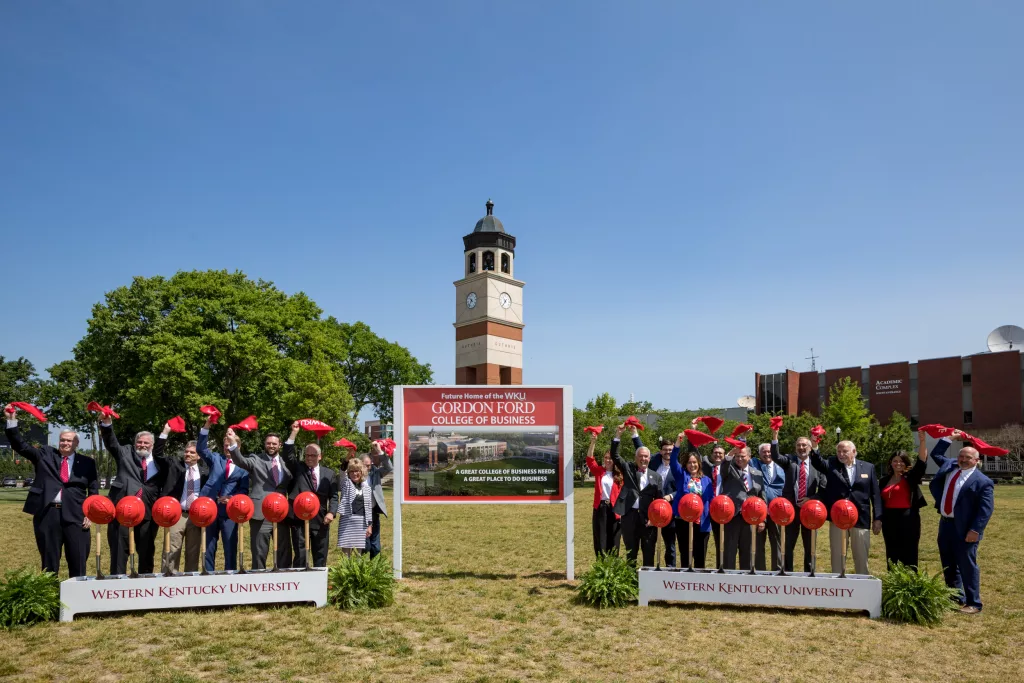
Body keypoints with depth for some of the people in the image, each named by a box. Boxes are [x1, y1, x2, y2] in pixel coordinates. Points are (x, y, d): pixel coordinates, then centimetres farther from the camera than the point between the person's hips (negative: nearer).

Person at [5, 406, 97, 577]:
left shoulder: (87, 462, 10)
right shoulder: (45, 454, 13)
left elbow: (94, 489, 10)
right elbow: (21, 446, 5)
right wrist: (12, 421, -6)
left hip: (75, 515, -1)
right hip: (47, 513, 1)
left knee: (78, 560, 2)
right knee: (49, 560, 8)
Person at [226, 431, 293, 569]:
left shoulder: (285, 463, 13)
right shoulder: (256, 459, 2)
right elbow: (240, 460, -18)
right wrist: (233, 443, -35)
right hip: (261, 513, -4)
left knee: (284, 551, 11)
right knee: (259, 552, 3)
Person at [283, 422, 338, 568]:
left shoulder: (329, 473, 10)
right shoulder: (297, 468, 7)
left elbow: (333, 495, 6)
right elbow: (288, 455, -10)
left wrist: (331, 512, -10)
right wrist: (294, 433, -16)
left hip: (321, 520, 2)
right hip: (299, 519, -2)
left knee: (320, 556, 9)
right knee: (300, 555, 1)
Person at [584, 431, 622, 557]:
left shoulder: (620, 476, 2)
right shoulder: (599, 472, 6)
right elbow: (590, 459, -8)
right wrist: (593, 442, -22)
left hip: (614, 510, -1)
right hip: (600, 509, 1)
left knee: (613, 541, 6)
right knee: (600, 540, 4)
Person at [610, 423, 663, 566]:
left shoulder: (656, 476, 8)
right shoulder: (628, 469, 7)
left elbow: (659, 499, 5)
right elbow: (614, 455, -4)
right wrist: (618, 435, -14)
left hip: (648, 517, 0)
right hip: (629, 515, 0)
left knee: (649, 551, 6)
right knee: (631, 550, 8)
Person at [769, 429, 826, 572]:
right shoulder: (789, 460, 2)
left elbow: (823, 489, 2)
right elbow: (775, 457, -18)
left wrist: (811, 499, -13)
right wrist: (775, 438, -31)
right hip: (791, 507, 0)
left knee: (810, 545, 10)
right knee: (789, 544, 8)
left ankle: (809, 572, 20)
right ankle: (788, 572, 16)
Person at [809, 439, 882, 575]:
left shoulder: (868, 467, 6)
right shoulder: (831, 465, 3)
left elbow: (875, 494, 5)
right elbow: (817, 462, -17)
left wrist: (877, 518, 1)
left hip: (861, 519, 1)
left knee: (861, 557, 9)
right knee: (837, 556, 6)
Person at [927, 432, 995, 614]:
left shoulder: (982, 481, -10)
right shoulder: (949, 466, 9)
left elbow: (986, 508, -14)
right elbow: (936, 454, 27)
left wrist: (975, 530, -20)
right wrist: (949, 438, 20)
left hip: (964, 529, -7)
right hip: (945, 524, 7)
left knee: (967, 566, 0)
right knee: (948, 566, 15)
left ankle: (973, 603, 12)